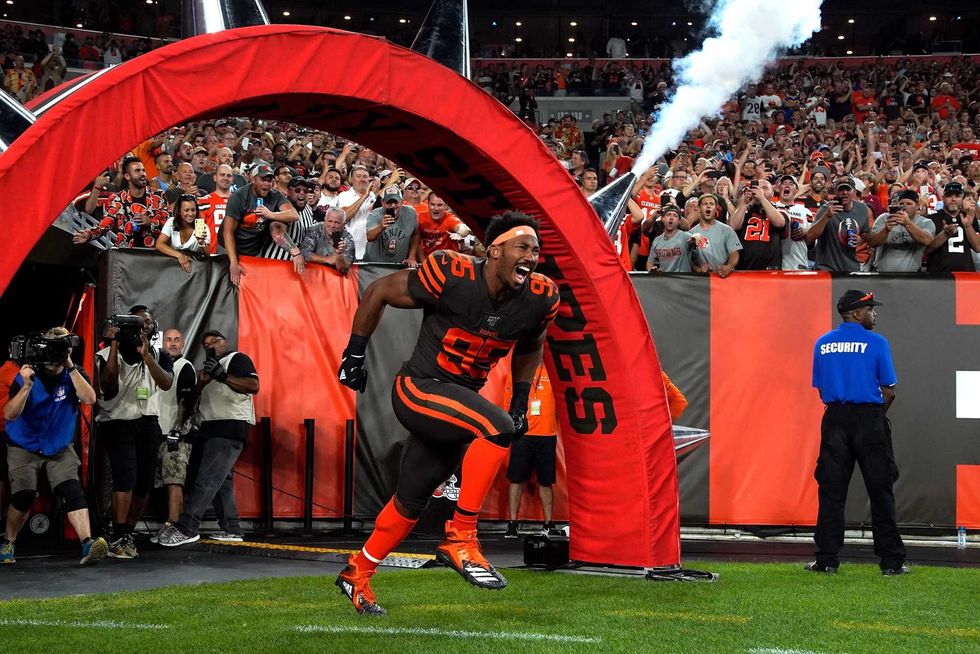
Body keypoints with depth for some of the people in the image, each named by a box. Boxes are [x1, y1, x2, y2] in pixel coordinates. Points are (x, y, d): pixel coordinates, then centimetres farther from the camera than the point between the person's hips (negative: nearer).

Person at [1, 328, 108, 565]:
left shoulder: (74, 375, -8)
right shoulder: (26, 376, -15)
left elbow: (89, 398, -28)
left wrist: (70, 367, -31)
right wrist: (27, 386, -37)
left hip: (60, 448, 2)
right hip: (24, 448, -2)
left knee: (72, 491, -17)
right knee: (24, 496, -13)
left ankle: (87, 545, -28)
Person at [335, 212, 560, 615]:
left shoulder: (539, 298, -6)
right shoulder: (451, 276, -21)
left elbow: (529, 348, 18)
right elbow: (379, 292, -7)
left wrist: (521, 401, 12)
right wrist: (354, 355, -2)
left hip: (458, 400, 7)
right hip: (418, 389, -7)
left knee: (412, 501, 15)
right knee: (497, 428, -29)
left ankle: (357, 573, 35)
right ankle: (459, 537, -20)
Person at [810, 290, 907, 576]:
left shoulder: (822, 344, 8)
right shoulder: (876, 343, -5)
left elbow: (820, 387, 10)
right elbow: (889, 391, -4)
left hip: (834, 420, 3)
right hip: (869, 418, -3)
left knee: (831, 491, 6)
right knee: (880, 490, 2)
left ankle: (827, 559, 5)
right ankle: (891, 560, 2)